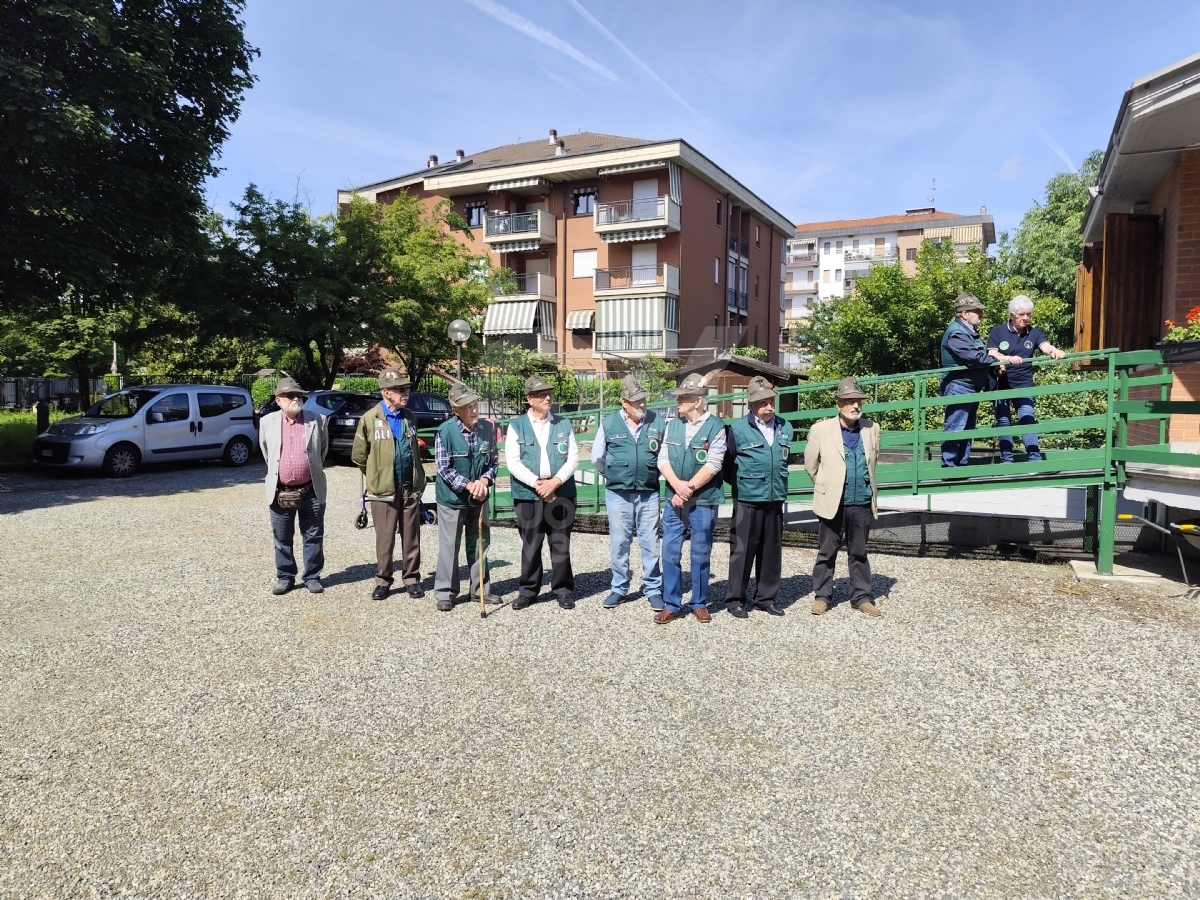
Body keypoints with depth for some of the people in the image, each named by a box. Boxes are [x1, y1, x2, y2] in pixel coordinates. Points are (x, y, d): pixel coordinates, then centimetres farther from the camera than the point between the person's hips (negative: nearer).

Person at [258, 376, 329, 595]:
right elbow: (266, 452, 17)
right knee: (282, 539, 10)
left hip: (311, 491, -1)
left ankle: (312, 576, 19)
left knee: (313, 537, 7)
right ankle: (285, 577, 23)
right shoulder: (267, 422, 2)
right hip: (280, 492, 1)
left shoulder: (318, 421, -1)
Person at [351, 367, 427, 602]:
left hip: (411, 488, 4)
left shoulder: (409, 417, 7)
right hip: (384, 490, -3)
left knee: (411, 538, 9)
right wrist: (377, 476, 9)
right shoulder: (370, 419, -8)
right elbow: (359, 455, 1)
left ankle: (411, 579, 19)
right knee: (385, 539, 5)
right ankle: (383, 581, 18)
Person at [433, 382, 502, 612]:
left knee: (480, 543, 13)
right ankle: (445, 593, 15)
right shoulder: (445, 431, -17)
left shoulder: (487, 428, -5)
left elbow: (494, 460, 4)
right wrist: (468, 485, -20)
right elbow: (444, 468, -15)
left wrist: (484, 480, -14)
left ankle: (480, 589, 26)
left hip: (479, 497, 4)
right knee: (449, 546, 3)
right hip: (452, 498, -4)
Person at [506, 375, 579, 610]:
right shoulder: (516, 426, 3)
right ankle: (528, 590, 18)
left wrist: (555, 482, -12)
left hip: (561, 493, 1)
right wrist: (536, 483, -15)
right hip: (528, 494, -1)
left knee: (561, 544, 6)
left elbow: (573, 458, 2)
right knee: (530, 546, 6)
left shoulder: (563, 425, 8)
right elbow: (512, 462, -5)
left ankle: (562, 590, 18)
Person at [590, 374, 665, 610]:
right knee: (619, 543, 8)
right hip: (617, 494, 0)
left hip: (648, 493, 0)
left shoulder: (658, 422, -3)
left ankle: (653, 589, 16)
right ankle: (619, 588, 20)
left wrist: (652, 474, 7)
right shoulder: (609, 423, -2)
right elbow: (597, 457, 10)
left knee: (650, 543, 5)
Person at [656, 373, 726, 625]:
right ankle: (671, 605, 14)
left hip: (703, 502, -4)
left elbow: (712, 465, -14)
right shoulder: (672, 424, 6)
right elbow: (663, 459, 2)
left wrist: (688, 489, -14)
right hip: (674, 499, 4)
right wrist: (677, 485, -14)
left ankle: (700, 604, 21)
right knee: (670, 552, 3)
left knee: (701, 554, 7)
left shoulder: (715, 427, -8)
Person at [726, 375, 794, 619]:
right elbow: (727, 462, 1)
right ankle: (735, 599, 12)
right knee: (743, 550, 1)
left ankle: (766, 597, 23)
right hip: (747, 501, -4)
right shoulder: (738, 429, -9)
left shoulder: (785, 428, 6)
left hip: (775, 500, 5)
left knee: (772, 551, 11)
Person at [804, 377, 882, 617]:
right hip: (832, 502, -2)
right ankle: (822, 596, 18)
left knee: (859, 553, 13)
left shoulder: (872, 429, 4)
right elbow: (811, 464, 6)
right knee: (826, 552, 7)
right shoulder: (821, 429, -6)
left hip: (862, 503, 3)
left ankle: (861, 597, 22)